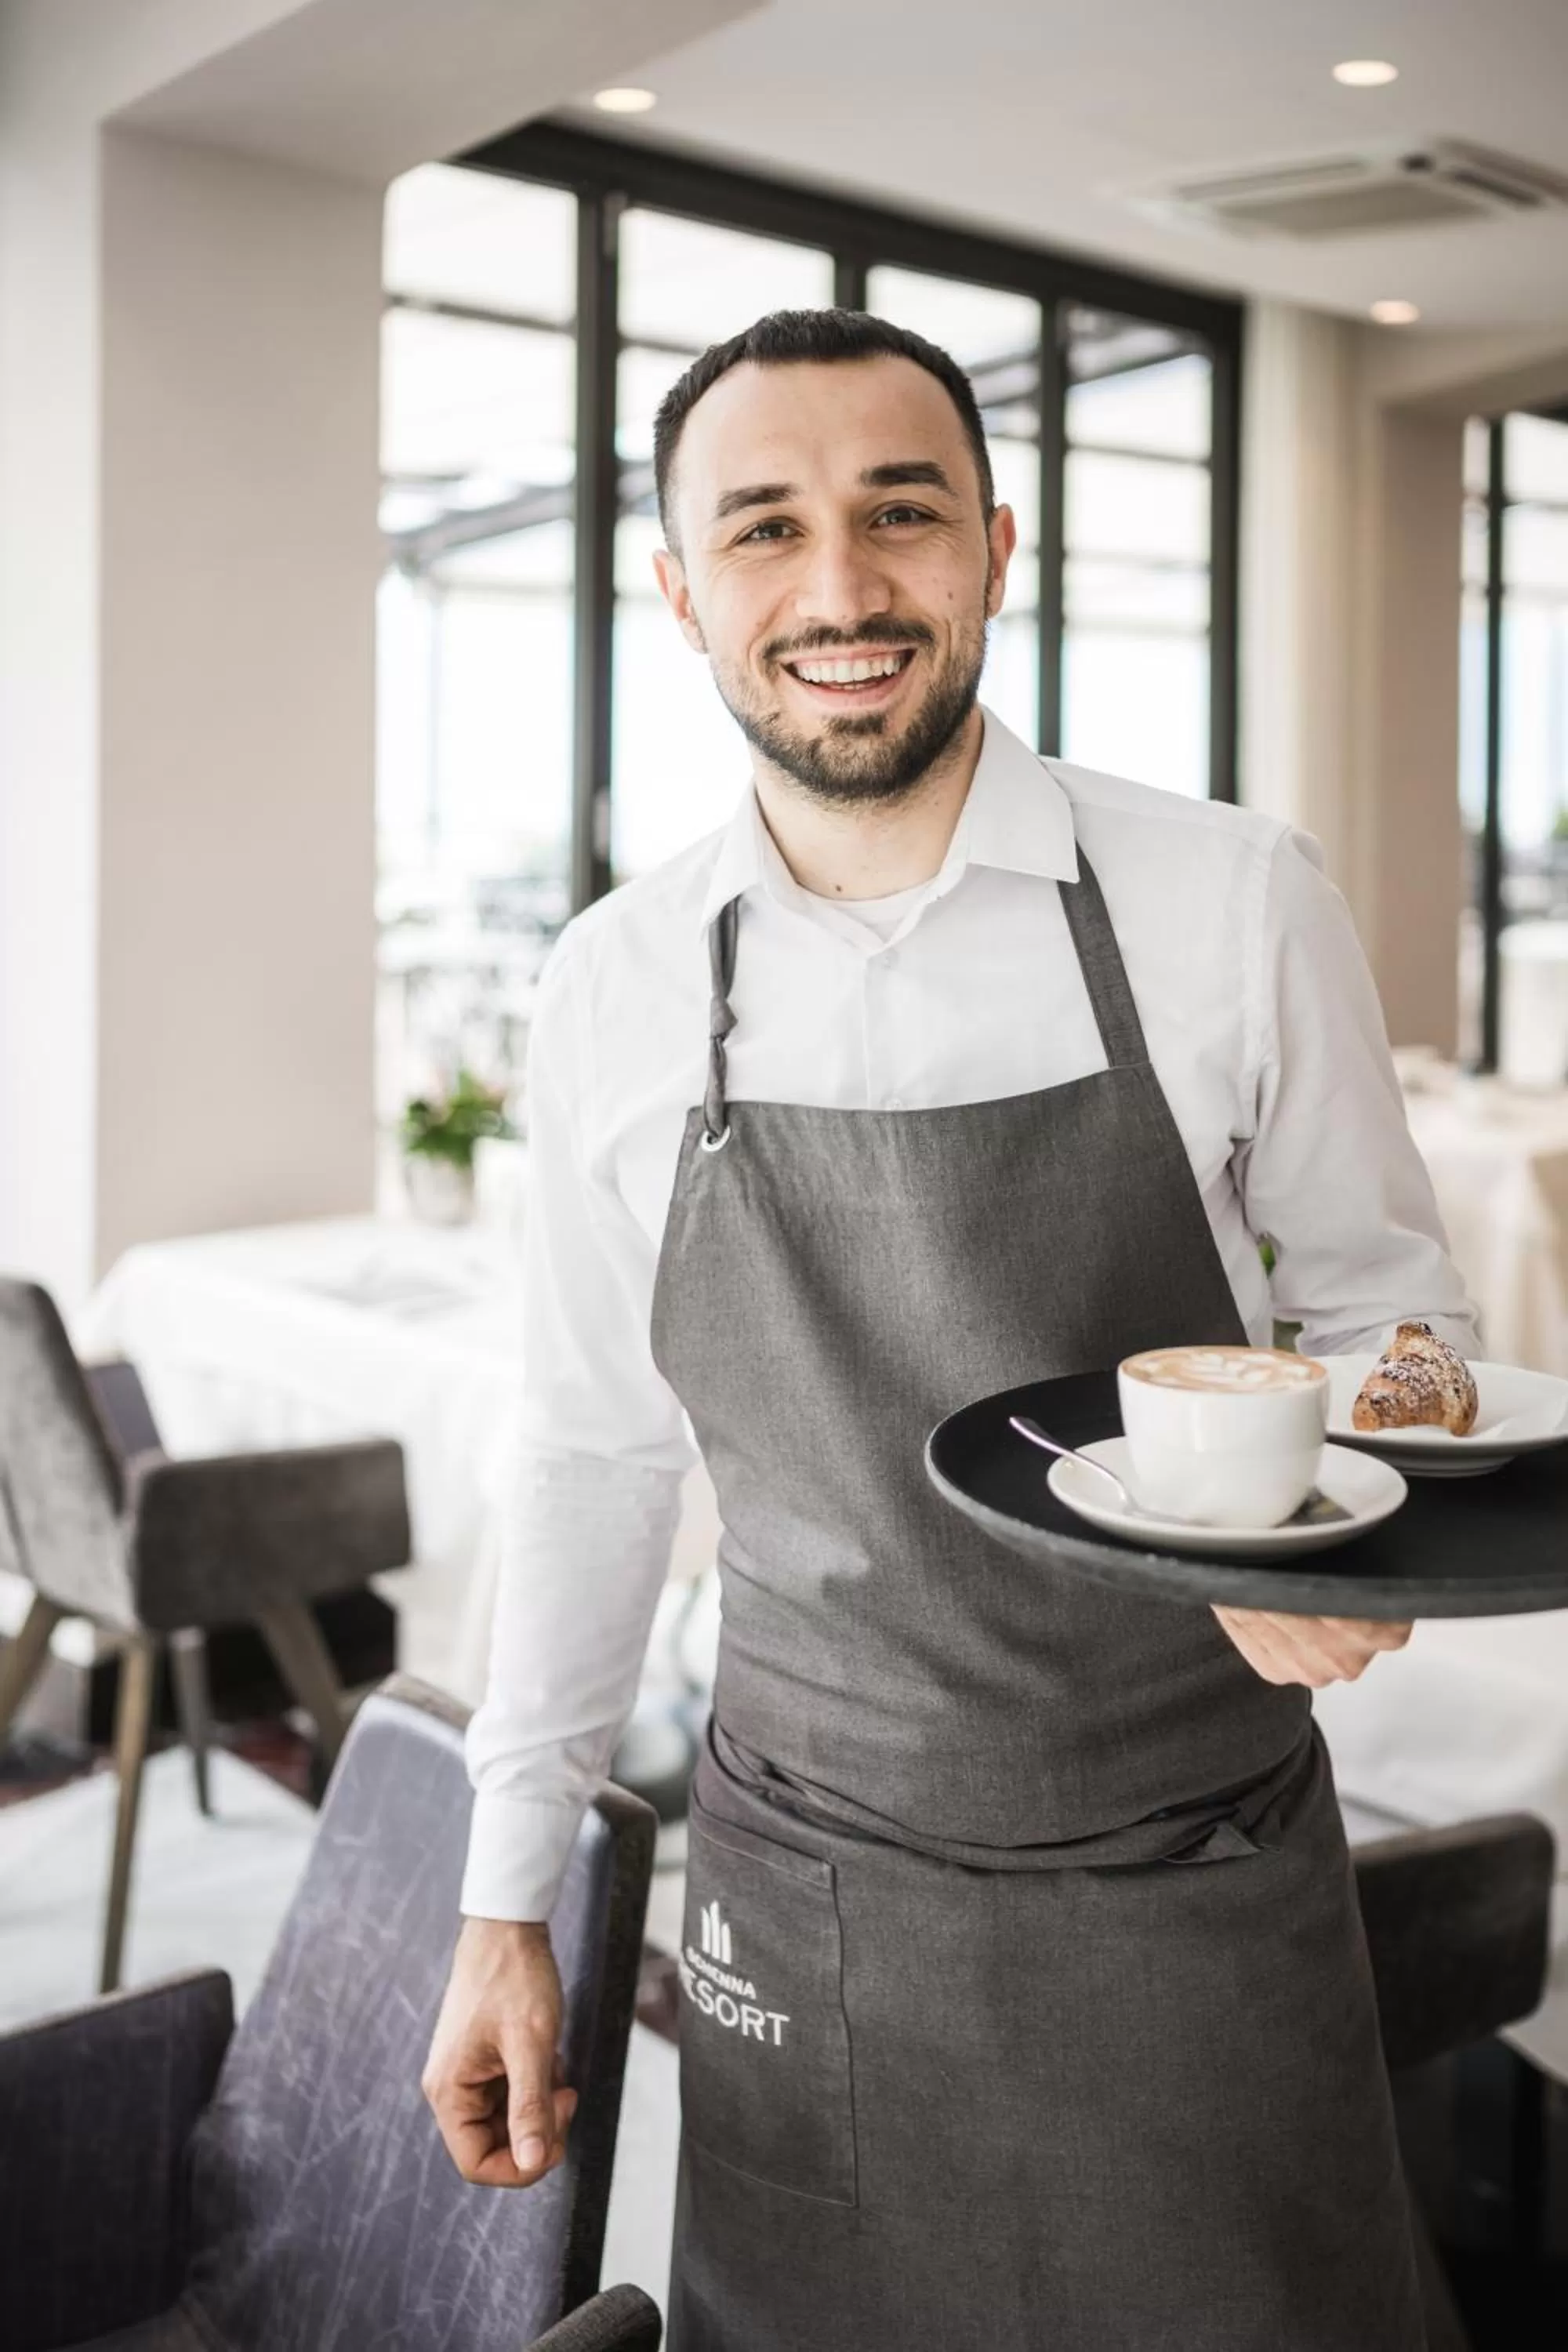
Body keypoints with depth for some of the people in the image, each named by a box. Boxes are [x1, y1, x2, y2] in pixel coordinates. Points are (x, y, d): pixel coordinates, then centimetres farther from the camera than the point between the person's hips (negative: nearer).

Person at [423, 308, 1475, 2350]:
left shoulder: (1238, 904, -11)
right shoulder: (613, 991, -3)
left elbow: (1380, 1295, 3)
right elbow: (597, 1454, 5)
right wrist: (507, 1902, 8)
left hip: (1205, 1887, -1)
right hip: (807, 1903, 2)